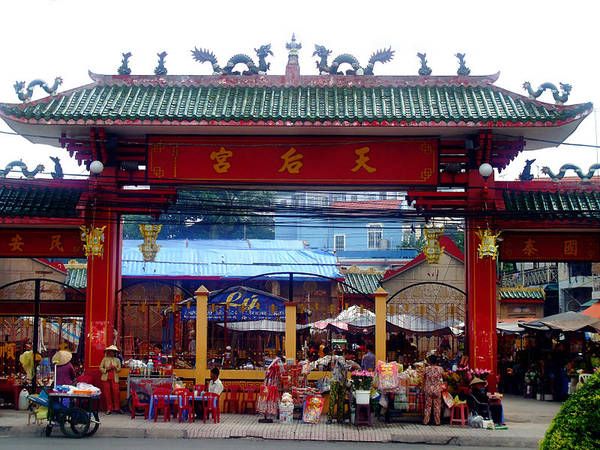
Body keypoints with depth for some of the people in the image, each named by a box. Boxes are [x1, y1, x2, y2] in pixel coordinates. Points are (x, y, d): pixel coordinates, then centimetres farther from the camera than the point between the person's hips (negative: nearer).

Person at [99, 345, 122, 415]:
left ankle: (117, 408, -2)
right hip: (106, 378, 0)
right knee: (107, 393, -2)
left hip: (114, 378, 0)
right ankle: (109, 408, 4)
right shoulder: (105, 359, 8)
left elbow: (119, 369, 9)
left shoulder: (117, 360, 11)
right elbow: (101, 368, 6)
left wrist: (115, 368, -11)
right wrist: (106, 369, -10)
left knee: (116, 392, -9)